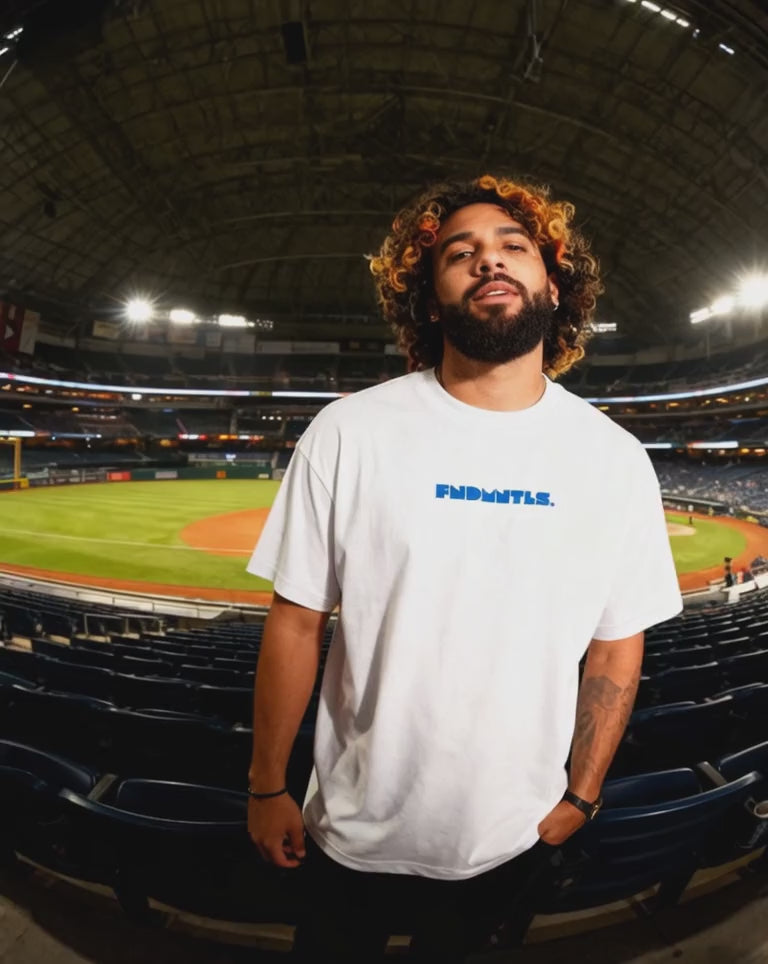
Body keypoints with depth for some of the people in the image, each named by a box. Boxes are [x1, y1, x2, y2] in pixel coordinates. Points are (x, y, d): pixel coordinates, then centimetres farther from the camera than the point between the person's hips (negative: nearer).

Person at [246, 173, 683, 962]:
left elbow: (617, 643, -2)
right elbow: (295, 621, -11)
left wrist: (580, 796, 3)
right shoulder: (349, 432, -17)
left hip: (513, 837, 2)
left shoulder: (617, 458, -10)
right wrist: (267, 787, -3)